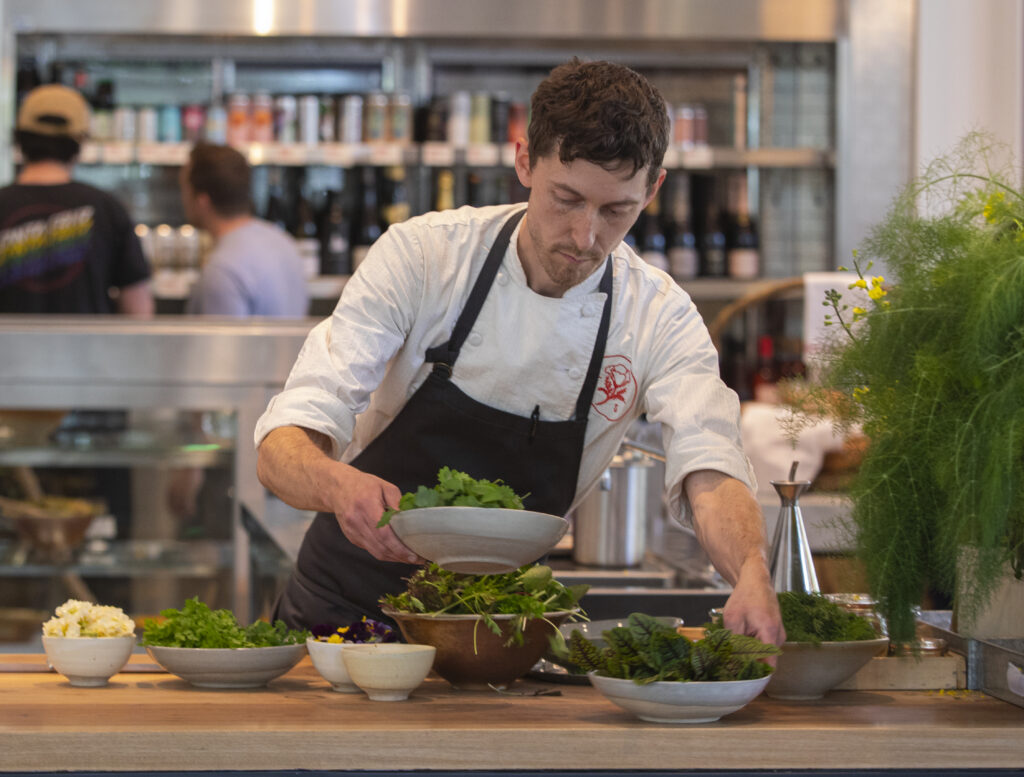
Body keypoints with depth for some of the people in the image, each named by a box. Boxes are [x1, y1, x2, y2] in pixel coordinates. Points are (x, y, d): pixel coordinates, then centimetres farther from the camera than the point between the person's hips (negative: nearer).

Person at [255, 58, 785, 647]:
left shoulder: (660, 318, -8)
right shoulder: (423, 254, -13)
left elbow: (709, 471, -23)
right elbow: (283, 445, -19)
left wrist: (753, 572, -46)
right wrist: (341, 485, -43)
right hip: (343, 611, -2)